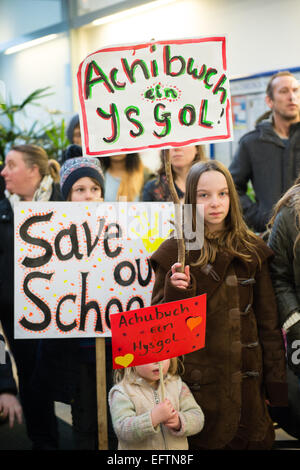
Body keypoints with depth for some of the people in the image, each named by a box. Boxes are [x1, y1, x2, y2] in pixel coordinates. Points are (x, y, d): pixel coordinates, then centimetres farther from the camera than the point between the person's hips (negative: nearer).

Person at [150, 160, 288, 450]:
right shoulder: (176, 251, -3)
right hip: (200, 380, -2)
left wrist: (276, 383, 5)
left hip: (246, 382, 3)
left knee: (254, 441, 9)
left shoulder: (252, 250, 6)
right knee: (205, 442, 6)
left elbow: (268, 322, 8)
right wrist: (177, 291, -22)